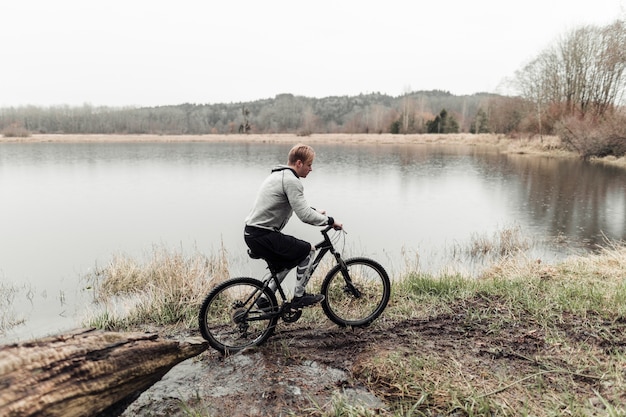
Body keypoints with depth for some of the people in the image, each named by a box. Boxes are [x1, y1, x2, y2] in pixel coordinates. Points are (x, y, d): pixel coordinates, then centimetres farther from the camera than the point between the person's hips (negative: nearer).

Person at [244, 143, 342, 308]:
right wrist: (330, 221, -8)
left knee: (286, 262, 26)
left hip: (252, 233, 10)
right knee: (308, 250, 2)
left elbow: (298, 205, 32)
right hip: (263, 235, -10)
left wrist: (315, 211, 28)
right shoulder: (291, 180, -16)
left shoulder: (278, 175, 17)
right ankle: (299, 297, 10)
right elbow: (305, 216, -21)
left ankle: (266, 298, 28)